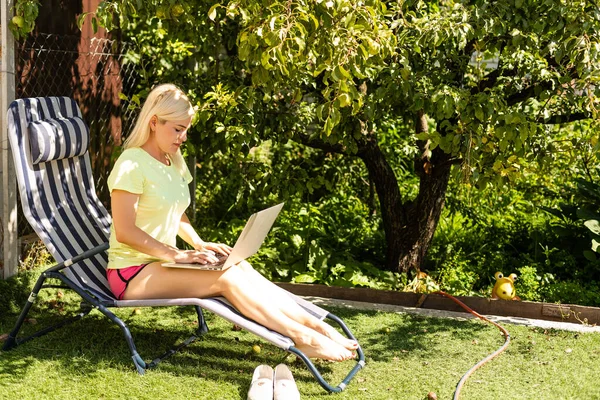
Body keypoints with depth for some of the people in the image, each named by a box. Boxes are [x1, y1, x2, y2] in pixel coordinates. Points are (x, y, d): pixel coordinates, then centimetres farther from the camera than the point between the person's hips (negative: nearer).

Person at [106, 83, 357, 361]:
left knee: (241, 268, -16)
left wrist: (199, 244, 6)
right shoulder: (131, 165, -14)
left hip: (161, 263, 8)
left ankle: (315, 325, -23)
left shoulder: (173, 164, 13)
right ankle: (303, 339, -28)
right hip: (133, 273, -8)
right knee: (226, 278, -25)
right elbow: (124, 231, -20)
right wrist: (177, 255, -22)